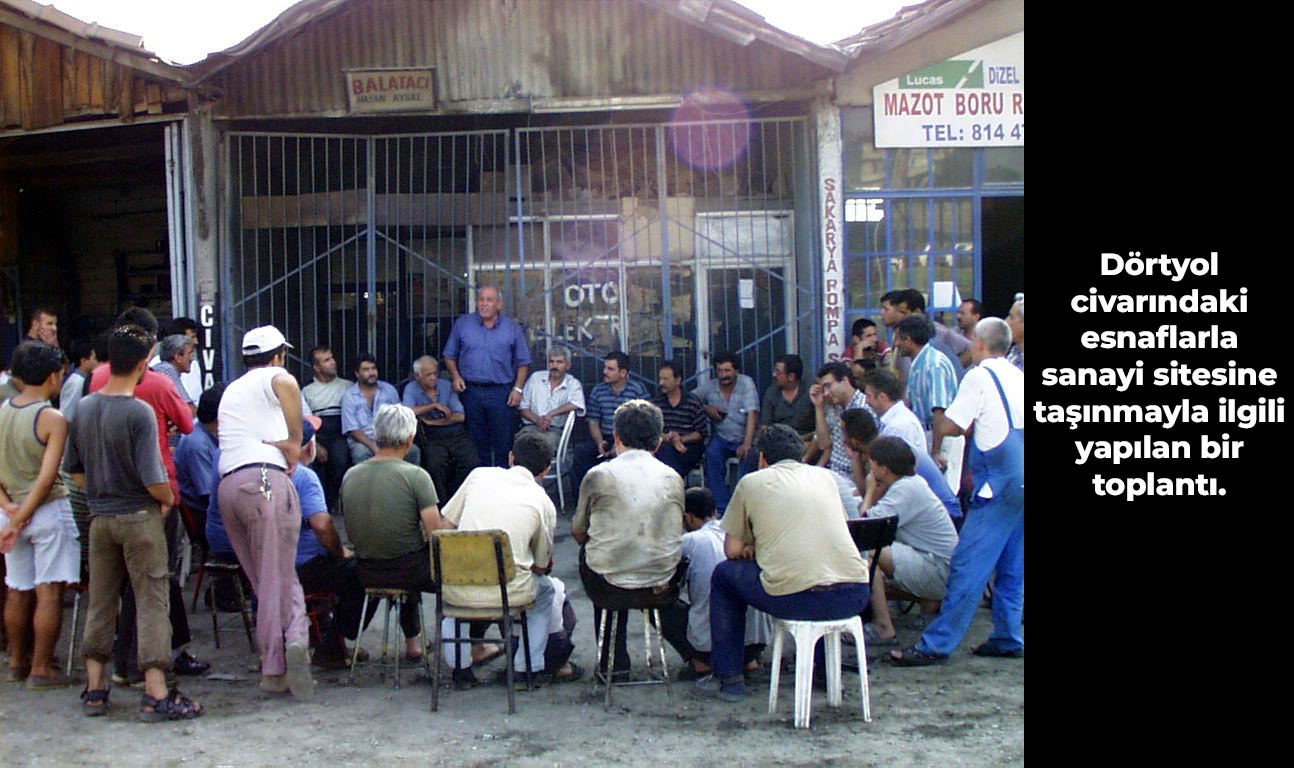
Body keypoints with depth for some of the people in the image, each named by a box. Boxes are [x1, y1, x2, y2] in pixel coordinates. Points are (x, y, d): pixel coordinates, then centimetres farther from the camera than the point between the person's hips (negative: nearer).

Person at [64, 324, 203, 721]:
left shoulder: (83, 407, 1)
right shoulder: (139, 412, -18)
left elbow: (74, 469, 9)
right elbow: (153, 480, -21)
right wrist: (168, 499, -1)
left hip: (99, 517, 6)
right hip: (139, 517, -6)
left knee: (100, 603, 14)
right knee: (152, 603, 0)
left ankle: (94, 689, 20)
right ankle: (156, 694, 0)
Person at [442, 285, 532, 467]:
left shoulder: (513, 328, 5)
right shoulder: (462, 324, 8)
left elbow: (523, 362, 7)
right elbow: (450, 356, 13)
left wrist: (518, 388, -4)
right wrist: (455, 376, -2)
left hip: (501, 393, -1)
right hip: (471, 390, 1)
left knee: (503, 444, -1)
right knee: (477, 444, 6)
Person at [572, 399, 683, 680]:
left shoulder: (598, 475, -5)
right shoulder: (673, 478, 2)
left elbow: (578, 532, 7)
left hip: (609, 588, -2)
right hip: (662, 589, 2)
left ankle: (614, 662, 32)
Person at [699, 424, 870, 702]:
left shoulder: (752, 482, 9)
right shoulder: (824, 475, 20)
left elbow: (733, 551, 10)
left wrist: (756, 547, 33)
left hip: (795, 599, -4)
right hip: (854, 597, 4)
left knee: (724, 574, 23)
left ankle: (728, 678, 25)